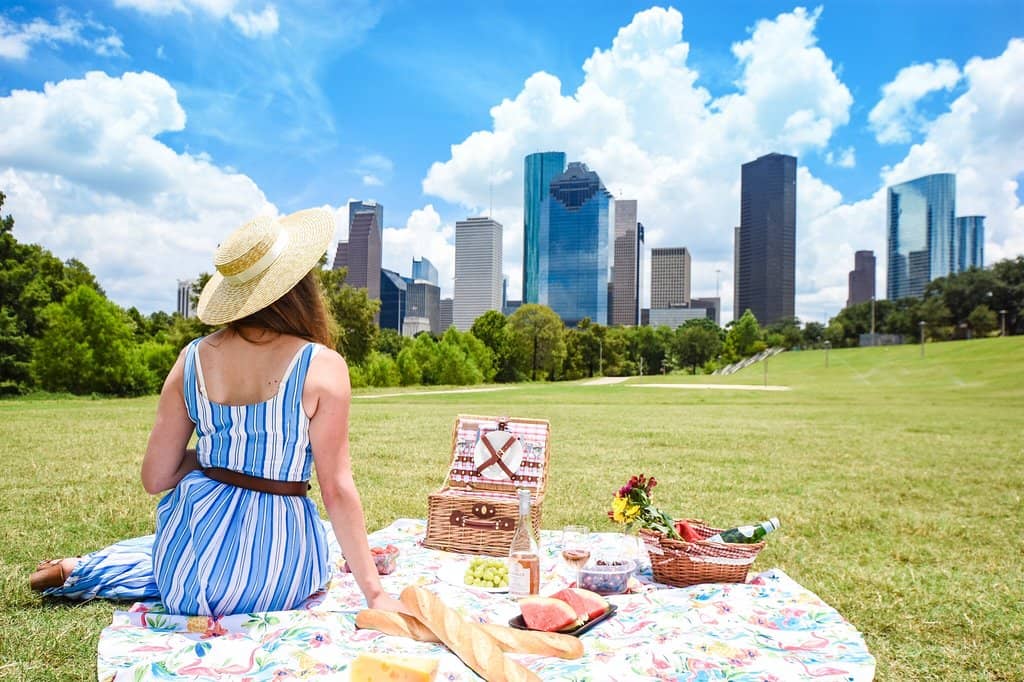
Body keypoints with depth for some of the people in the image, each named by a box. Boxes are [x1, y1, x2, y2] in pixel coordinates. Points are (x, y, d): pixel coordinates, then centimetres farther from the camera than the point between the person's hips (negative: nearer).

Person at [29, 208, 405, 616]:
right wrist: (375, 594, -10)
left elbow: (154, 480, 0)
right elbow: (337, 490, -17)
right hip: (278, 582, -4)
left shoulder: (194, 359, -5)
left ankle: (79, 571, 34)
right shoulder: (323, 367, -17)